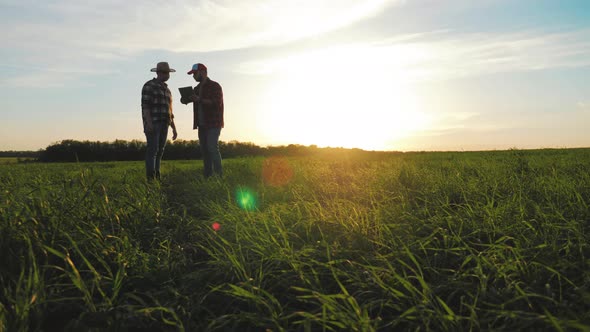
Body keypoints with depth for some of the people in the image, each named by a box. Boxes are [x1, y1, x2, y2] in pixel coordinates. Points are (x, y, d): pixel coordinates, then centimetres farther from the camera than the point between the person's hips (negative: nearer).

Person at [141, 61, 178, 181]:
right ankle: (150, 178, -14)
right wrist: (148, 122, -24)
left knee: (159, 151, 4)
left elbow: (169, 111, 22)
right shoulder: (149, 86, -3)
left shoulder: (166, 89, 22)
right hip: (152, 123, -7)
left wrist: (174, 128, 16)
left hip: (163, 124, 7)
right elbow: (145, 105, -13)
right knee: (153, 149, -13)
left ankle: (157, 177, 6)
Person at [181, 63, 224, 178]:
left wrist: (200, 100, -22)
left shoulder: (215, 86, -3)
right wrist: (184, 98, -10)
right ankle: (207, 175, 7)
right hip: (202, 124, 7)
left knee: (212, 148, -14)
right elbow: (185, 100, 14)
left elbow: (217, 103, -16)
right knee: (204, 149, 4)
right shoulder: (197, 88, 17)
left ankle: (219, 174, -11)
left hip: (213, 124, -7)